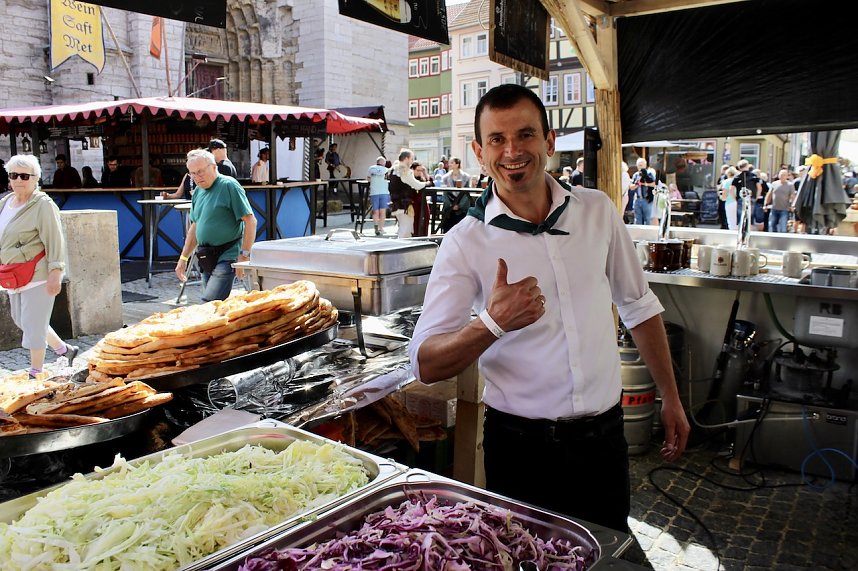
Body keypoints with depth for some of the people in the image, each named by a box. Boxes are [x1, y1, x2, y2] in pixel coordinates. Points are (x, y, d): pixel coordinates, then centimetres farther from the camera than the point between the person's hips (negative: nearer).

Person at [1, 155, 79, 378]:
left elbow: (55, 241, -18)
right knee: (21, 320, 18)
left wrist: (55, 273, -23)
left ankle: (35, 374, 11)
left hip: (37, 274, -9)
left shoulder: (43, 205, -13)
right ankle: (65, 349, 33)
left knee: (33, 323, -3)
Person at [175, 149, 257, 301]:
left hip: (226, 256, -8)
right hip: (207, 260, 8)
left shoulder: (229, 185, -8)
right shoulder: (198, 191, 15)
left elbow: (250, 221, -13)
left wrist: (244, 255, -17)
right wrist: (183, 258, 21)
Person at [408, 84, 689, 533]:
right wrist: (492, 323, -33)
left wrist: (670, 397, 12)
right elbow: (426, 365, -16)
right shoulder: (466, 242, -11)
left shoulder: (597, 210, 0)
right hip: (521, 445, -3)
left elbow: (639, 306, 12)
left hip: (603, 434, 3)